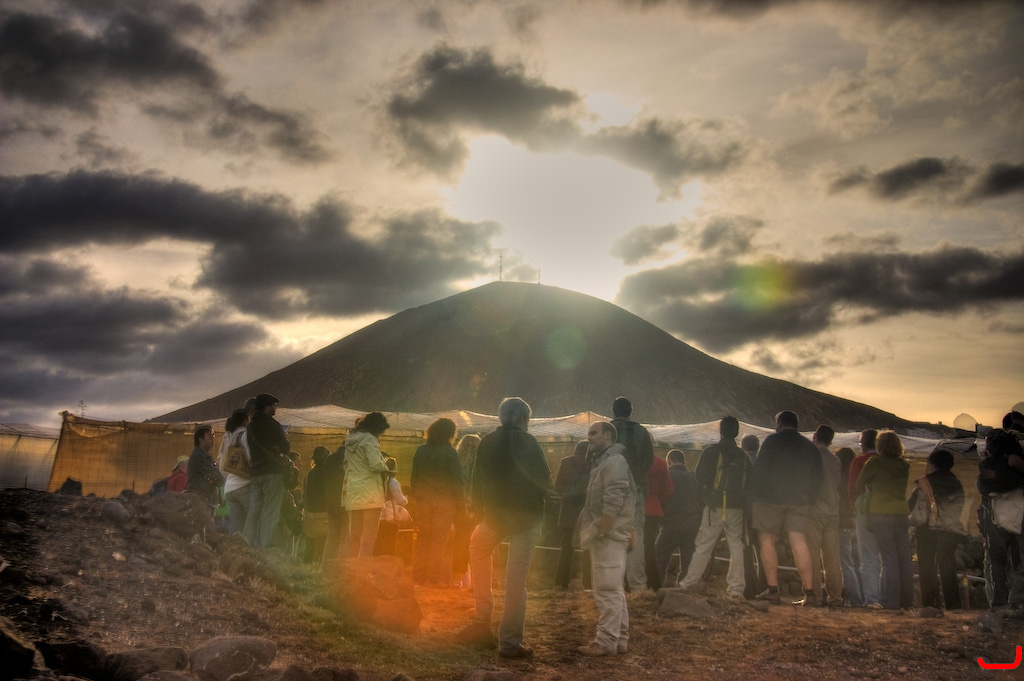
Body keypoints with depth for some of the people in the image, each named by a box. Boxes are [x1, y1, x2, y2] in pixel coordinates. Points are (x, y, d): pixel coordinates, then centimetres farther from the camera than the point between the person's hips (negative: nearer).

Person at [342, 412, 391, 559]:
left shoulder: (350, 439, 15)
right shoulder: (370, 439, -11)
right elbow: (376, 464, -21)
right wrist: (385, 468, -2)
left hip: (352, 493, 8)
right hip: (370, 493, -8)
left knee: (354, 534, 14)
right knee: (369, 535, -3)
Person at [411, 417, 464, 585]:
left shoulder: (420, 451, 8)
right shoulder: (449, 452, -7)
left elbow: (414, 478, 11)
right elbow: (457, 479, -9)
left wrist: (417, 496, 16)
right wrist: (459, 501, -1)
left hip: (423, 500, 4)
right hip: (444, 501, -4)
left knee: (423, 539, 11)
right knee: (439, 540, 0)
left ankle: (419, 575, 13)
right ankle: (435, 576, 1)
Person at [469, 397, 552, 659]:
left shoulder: (486, 443, 0)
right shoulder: (528, 442, -11)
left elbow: (477, 482, 6)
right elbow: (544, 481, -13)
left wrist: (479, 511, 16)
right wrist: (538, 500, 8)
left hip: (494, 515, 3)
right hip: (527, 517, -3)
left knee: (478, 547, 30)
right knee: (516, 578, 1)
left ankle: (483, 616, 27)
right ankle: (510, 641, 3)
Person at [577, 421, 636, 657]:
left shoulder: (614, 462, -14)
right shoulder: (603, 462, 19)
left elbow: (612, 504, -23)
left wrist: (601, 533, -22)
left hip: (608, 537, -11)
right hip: (606, 536, 11)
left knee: (607, 591, -7)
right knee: (614, 590, 14)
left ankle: (606, 642, -3)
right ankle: (619, 639, 21)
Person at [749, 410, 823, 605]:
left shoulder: (772, 441, -1)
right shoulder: (810, 447, 14)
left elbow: (759, 470, -7)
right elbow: (816, 480, 13)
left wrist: (755, 495, -2)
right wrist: (807, 499, 18)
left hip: (770, 499, -4)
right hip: (799, 501, 4)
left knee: (767, 541, 3)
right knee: (799, 542, 2)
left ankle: (772, 589, -1)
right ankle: (809, 591, -3)